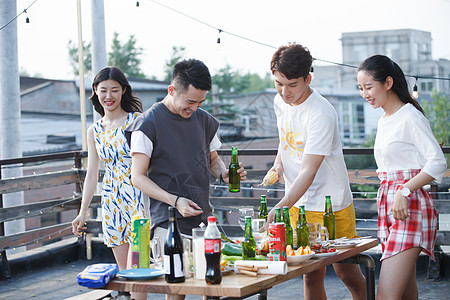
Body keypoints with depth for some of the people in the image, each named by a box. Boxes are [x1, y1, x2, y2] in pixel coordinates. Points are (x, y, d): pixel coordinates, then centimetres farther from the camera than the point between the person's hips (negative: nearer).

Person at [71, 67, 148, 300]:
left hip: (137, 196, -5)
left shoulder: (137, 121, -3)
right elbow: (91, 175, 13)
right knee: (122, 270, 7)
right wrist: (82, 213, 9)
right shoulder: (94, 131, 11)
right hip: (111, 199, 5)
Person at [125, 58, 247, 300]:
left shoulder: (204, 120, 12)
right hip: (169, 222, -5)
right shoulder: (148, 124, -5)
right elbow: (138, 177, -6)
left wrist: (224, 173, 1)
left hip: (203, 218, 5)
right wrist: (175, 201, -18)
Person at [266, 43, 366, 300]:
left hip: (332, 205, -6)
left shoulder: (322, 114, -24)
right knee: (311, 277, 7)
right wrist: (279, 163, 4)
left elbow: (308, 172, -28)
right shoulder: (280, 102, 1)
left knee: (348, 274, 3)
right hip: (297, 205, 6)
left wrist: (278, 210, -37)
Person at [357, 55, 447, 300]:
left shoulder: (410, 117, -8)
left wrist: (404, 192, -23)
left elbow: (438, 162, -15)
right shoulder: (384, 120, 19)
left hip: (410, 206, -9)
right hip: (387, 203, 9)